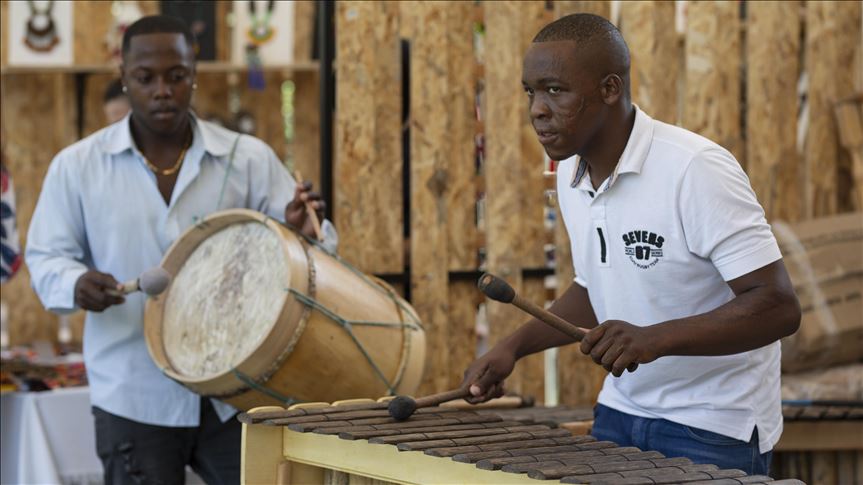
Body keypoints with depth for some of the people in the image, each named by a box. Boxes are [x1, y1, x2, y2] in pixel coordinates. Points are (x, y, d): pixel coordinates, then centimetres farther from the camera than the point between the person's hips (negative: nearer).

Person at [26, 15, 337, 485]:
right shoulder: (77, 166, 0)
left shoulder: (249, 158, 1)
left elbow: (311, 247, -1)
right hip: (133, 401, -1)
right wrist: (76, 282, -17)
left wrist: (303, 229, -25)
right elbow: (45, 257, 6)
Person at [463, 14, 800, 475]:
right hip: (619, 414, 7)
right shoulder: (570, 175, 2)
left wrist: (654, 339, -35)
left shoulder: (696, 170, -22)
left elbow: (777, 306, -24)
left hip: (712, 431, -7)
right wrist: (515, 345, 3)